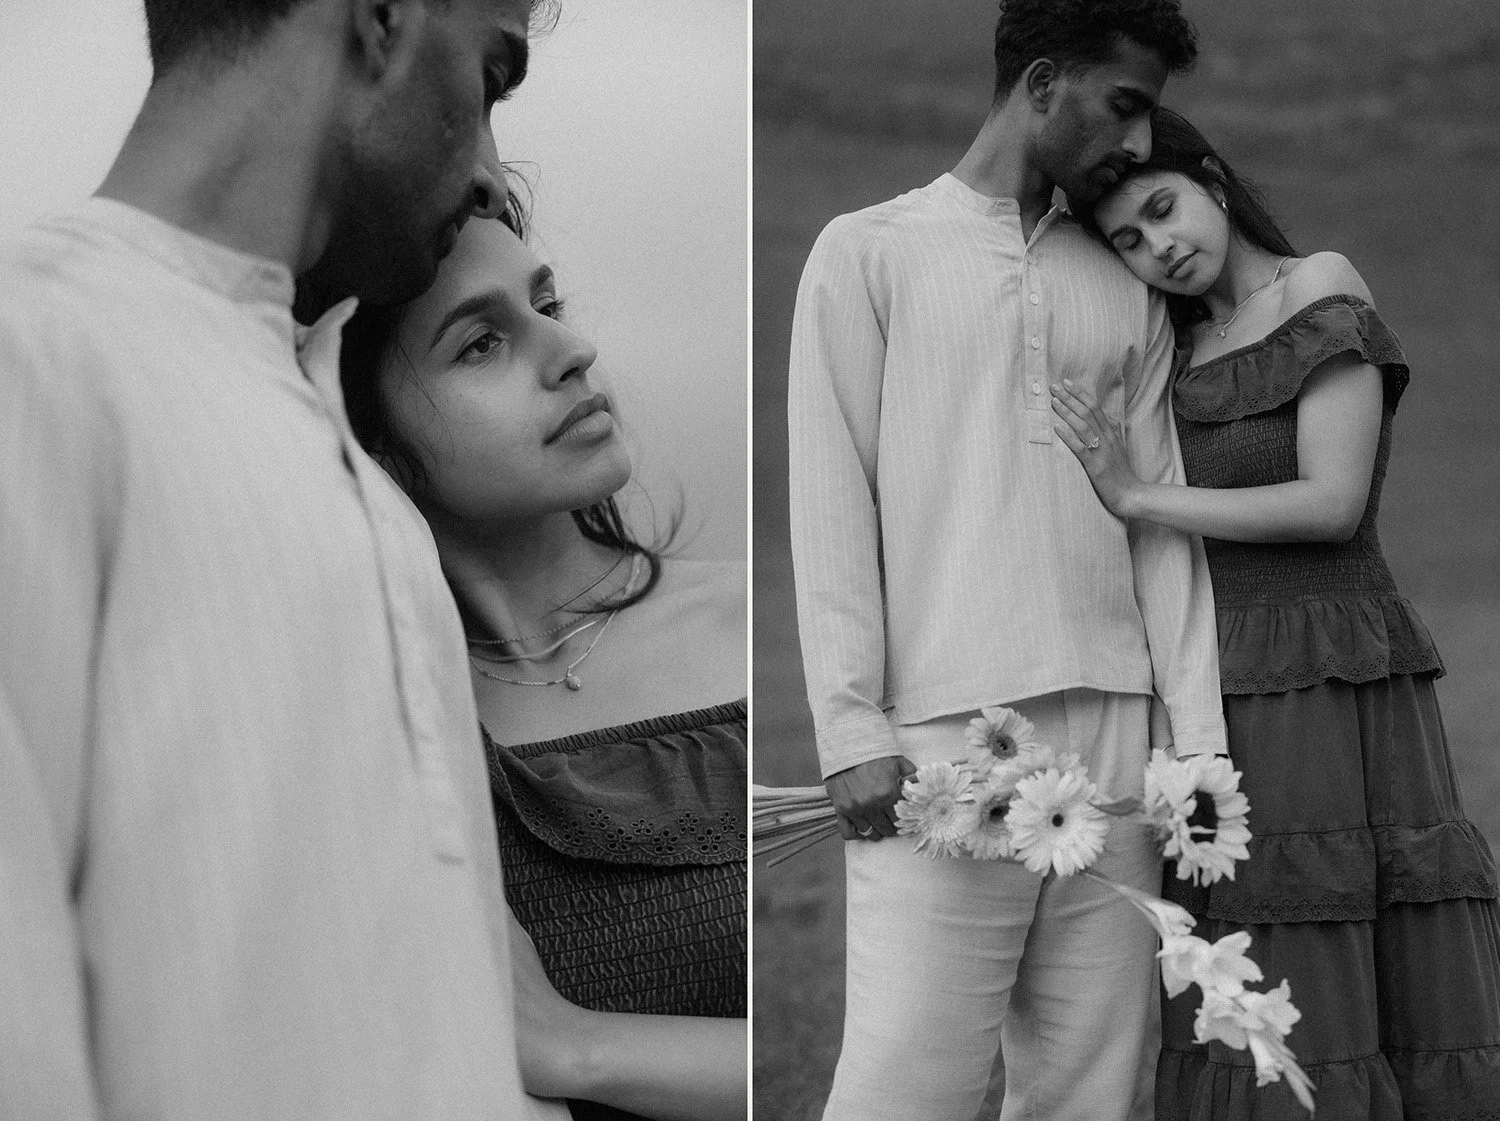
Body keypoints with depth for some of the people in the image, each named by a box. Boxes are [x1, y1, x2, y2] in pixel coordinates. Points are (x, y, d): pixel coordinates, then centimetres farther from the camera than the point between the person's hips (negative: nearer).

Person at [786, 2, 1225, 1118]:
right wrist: (853, 731, -8)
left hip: (1113, 730, 4)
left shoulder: (1128, 293, 17)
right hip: (941, 732, -4)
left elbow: (1161, 522, 14)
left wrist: (1197, 734, 4)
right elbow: (832, 506, 0)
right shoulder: (869, 253, 5)